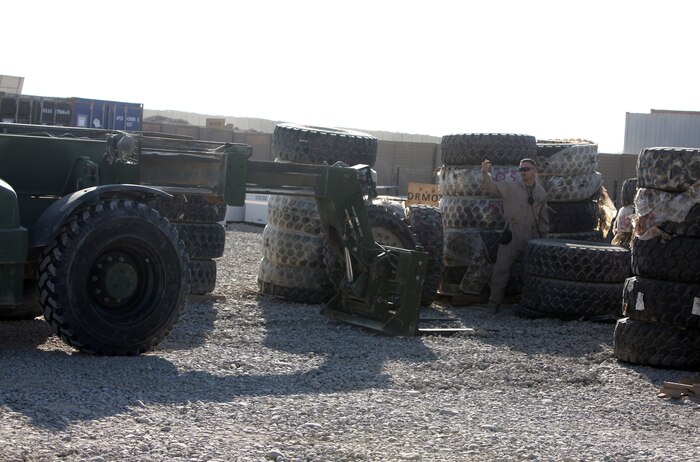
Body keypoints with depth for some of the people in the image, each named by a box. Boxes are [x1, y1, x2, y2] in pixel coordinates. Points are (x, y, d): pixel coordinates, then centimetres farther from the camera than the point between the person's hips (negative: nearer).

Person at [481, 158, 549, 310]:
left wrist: (543, 238, 13)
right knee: (502, 268, -7)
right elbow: (490, 186, -15)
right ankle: (494, 302, -2)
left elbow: (543, 218, 16)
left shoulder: (541, 193, 9)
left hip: (532, 237, 3)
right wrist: (485, 173, -34)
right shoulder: (510, 187, -2)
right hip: (512, 234, -3)